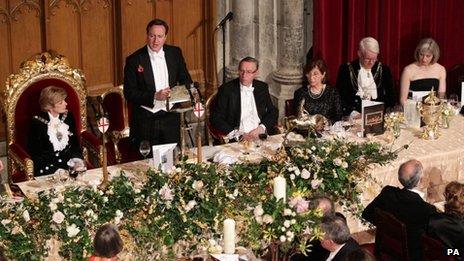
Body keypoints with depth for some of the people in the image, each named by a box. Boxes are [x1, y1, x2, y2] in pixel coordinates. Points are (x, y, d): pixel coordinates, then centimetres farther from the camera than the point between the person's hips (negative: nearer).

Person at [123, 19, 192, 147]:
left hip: (170, 118, 3)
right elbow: (129, 93, -9)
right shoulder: (134, 60, -7)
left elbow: (186, 80, 11)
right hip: (145, 121, -3)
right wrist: (154, 96, -21)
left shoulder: (175, 53, 3)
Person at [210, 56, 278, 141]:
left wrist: (262, 128, -3)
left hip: (261, 137, 3)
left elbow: (272, 112, 17)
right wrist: (238, 135, -14)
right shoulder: (226, 89, 1)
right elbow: (216, 119, -3)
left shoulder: (262, 87, 13)